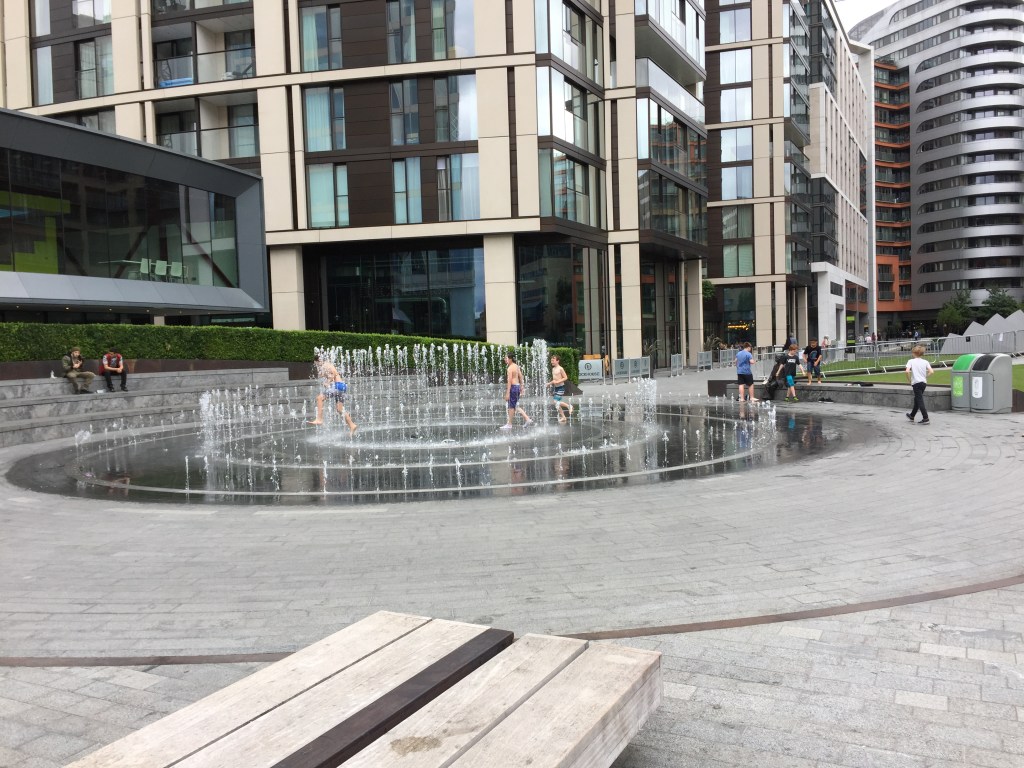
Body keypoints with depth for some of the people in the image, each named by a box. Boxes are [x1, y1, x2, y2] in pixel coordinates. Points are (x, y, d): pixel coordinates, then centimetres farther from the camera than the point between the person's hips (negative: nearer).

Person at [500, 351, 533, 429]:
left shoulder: (509, 368, -15)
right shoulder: (517, 366, 11)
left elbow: (509, 381, -19)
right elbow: (521, 377, 17)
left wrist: (507, 393, -20)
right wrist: (521, 388, 24)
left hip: (513, 387, -9)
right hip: (518, 386, 9)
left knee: (511, 406, 0)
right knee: (515, 406, 16)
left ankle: (509, 424, 8)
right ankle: (527, 419, 11)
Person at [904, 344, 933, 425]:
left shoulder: (911, 361, -7)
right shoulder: (925, 362, 4)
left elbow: (907, 371, -21)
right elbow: (931, 372, -6)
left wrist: (909, 380, -6)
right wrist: (925, 376, 9)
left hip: (916, 383, -6)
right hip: (924, 382, 6)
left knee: (920, 401, -4)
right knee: (917, 399, 20)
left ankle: (926, 418, -12)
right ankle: (912, 416, 36)